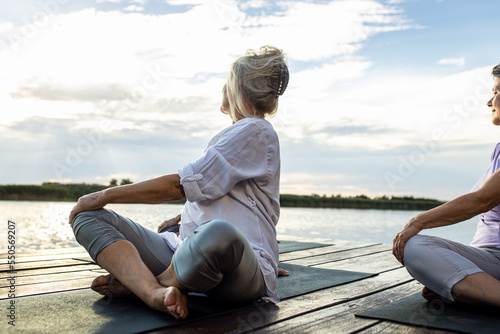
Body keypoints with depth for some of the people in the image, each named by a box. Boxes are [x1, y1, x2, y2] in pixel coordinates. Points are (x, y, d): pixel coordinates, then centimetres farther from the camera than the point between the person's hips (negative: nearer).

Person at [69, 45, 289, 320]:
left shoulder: (255, 131, -3)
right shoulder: (226, 137, 28)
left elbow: (180, 185, -10)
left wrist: (106, 195, -4)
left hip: (242, 273, -8)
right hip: (184, 251, 8)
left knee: (217, 236, -45)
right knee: (87, 216, -3)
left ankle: (135, 284, -15)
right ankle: (156, 293, -27)